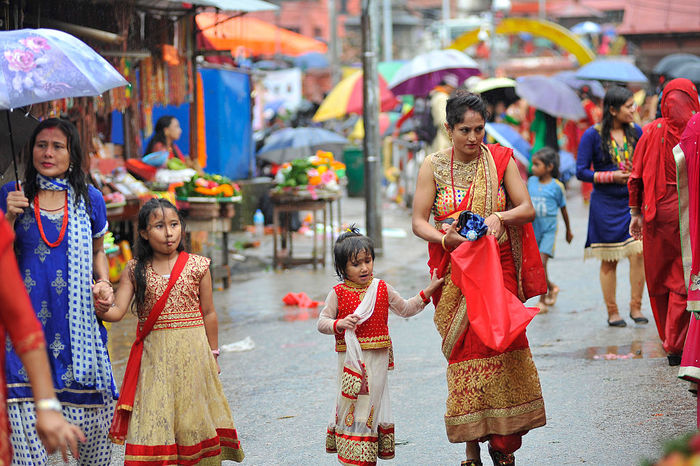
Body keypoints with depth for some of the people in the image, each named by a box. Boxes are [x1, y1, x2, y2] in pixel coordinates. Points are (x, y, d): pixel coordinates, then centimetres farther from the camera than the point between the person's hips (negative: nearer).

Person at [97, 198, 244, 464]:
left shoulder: (197, 267, 0)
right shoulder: (135, 271, 2)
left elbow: (208, 313, 6)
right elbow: (117, 312, -4)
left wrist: (212, 354, 9)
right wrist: (102, 309, -26)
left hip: (192, 352, 0)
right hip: (153, 355, 0)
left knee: (192, 412, 4)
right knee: (154, 418, -2)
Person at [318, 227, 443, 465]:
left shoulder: (382, 288, 6)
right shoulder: (338, 293, -2)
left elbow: (405, 309, 17)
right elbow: (322, 322, -1)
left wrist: (427, 292, 9)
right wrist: (339, 324, -21)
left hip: (377, 358, 2)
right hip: (351, 358, -2)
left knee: (373, 400, 4)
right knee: (351, 402, -2)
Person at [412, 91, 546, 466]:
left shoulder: (501, 160, 3)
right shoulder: (433, 166, 3)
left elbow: (527, 209, -2)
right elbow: (418, 222, 0)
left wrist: (499, 216, -22)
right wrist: (445, 239, -20)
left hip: (498, 270, 0)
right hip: (455, 274, 0)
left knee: (502, 350, -6)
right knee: (464, 355, -3)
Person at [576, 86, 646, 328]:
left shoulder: (635, 132, 6)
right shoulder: (593, 135, -6)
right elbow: (581, 171, -7)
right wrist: (611, 176, -15)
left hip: (633, 201, 3)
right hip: (606, 204, -3)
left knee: (638, 253, -9)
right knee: (609, 261, 3)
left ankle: (636, 306, 5)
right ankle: (612, 312, 13)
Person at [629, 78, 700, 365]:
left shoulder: (652, 132, 0)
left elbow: (636, 177, 2)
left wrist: (636, 213, 10)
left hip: (657, 213, 2)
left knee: (660, 278, 15)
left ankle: (669, 339, 26)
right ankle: (676, 346, 0)